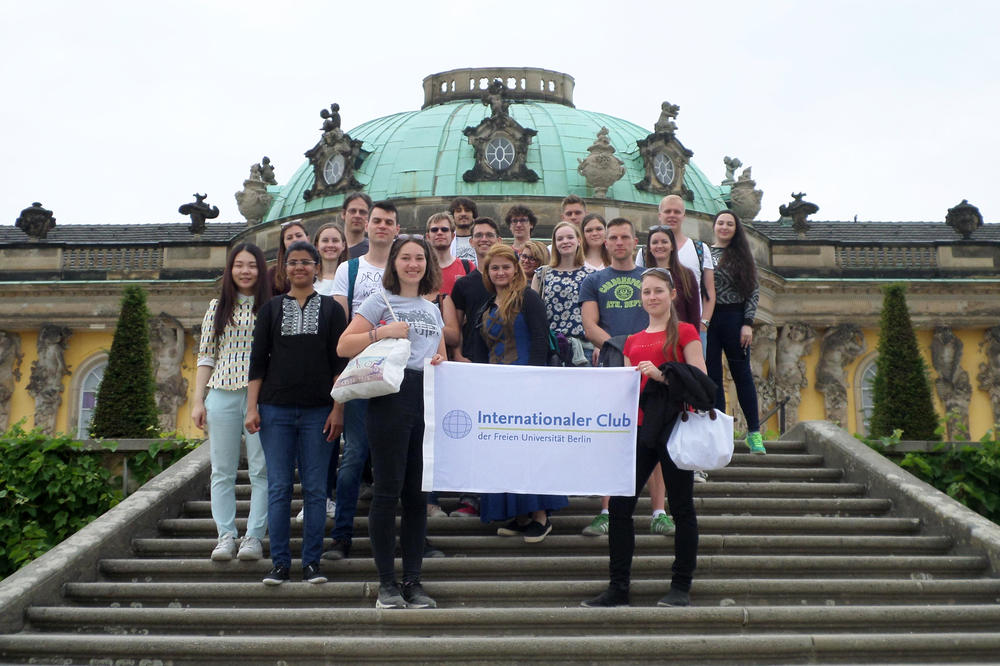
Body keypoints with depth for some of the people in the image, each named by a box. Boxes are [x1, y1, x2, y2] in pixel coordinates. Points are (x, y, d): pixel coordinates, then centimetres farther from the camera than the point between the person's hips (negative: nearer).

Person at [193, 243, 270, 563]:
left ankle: (254, 537, 4)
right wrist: (198, 400, 4)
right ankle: (226, 536, 11)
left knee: (261, 470, -2)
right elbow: (206, 356, 11)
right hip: (222, 395, 2)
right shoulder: (217, 307, 11)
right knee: (222, 471, 4)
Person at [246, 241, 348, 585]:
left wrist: (338, 409, -4)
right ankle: (279, 562, 7)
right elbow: (257, 361, 8)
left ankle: (312, 562, 8)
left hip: (318, 411, -1)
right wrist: (252, 408, 0)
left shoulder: (331, 309, 7)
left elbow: (339, 363, 4)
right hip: (276, 410, 1)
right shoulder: (271, 309, 10)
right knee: (279, 487, 0)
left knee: (315, 489, 1)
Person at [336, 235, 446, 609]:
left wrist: (439, 363, 7)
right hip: (391, 394, -5)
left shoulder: (432, 309, 21)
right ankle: (386, 582, 4)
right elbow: (344, 347, -2)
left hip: (428, 400, 5)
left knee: (418, 492, 6)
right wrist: (383, 332, -12)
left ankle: (413, 579, 12)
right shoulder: (380, 302, 4)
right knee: (388, 490, -4)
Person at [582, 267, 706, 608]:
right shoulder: (633, 341, 17)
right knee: (619, 505, 1)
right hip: (639, 427, 6)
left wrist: (662, 374, -18)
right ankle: (618, 588, 9)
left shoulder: (684, 332, 1)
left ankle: (681, 587, 12)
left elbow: (701, 380, -8)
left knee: (681, 507, 3)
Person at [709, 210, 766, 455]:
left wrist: (748, 323, -6)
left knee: (742, 374, 2)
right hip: (708, 320, 1)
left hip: (734, 318, -1)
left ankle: (754, 432, 8)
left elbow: (753, 291, 3)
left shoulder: (743, 256, 6)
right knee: (712, 376, 1)